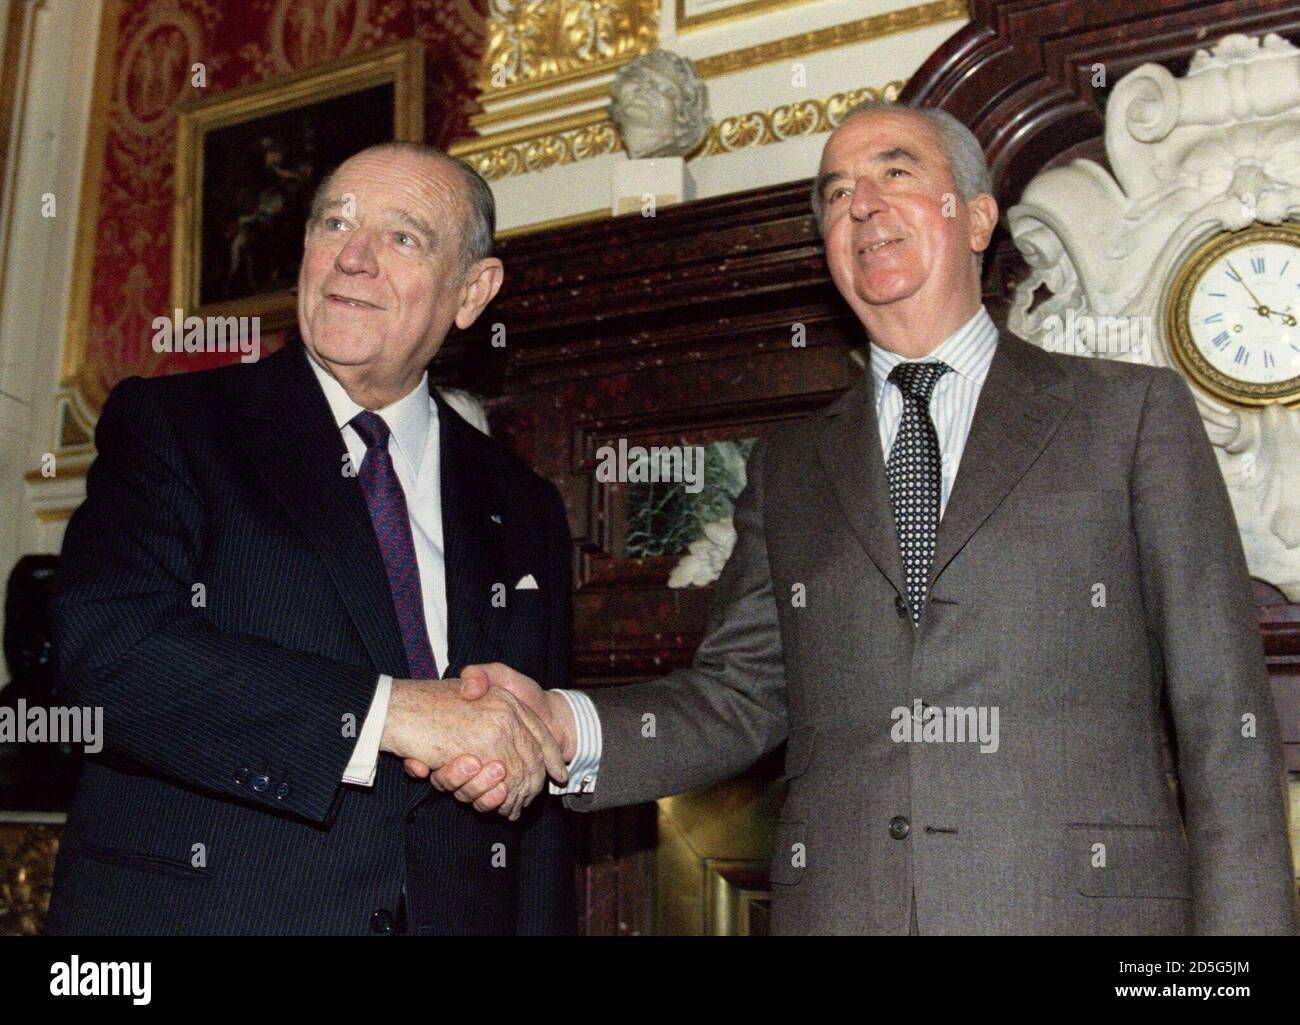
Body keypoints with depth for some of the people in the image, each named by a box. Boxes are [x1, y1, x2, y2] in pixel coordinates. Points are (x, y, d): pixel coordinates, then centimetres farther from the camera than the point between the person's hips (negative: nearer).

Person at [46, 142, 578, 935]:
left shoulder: (523, 512, 8)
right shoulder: (169, 425, -1)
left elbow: (537, 794, 9)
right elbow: (105, 646, -17)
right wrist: (384, 711, -23)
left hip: (457, 911, 3)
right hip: (198, 907, -2)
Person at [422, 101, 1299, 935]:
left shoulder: (1133, 413, 5)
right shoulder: (790, 467, 15)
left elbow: (1224, 720, 1)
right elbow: (741, 693, 9)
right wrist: (563, 730, -8)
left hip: (1079, 906, -2)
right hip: (838, 908, 3)